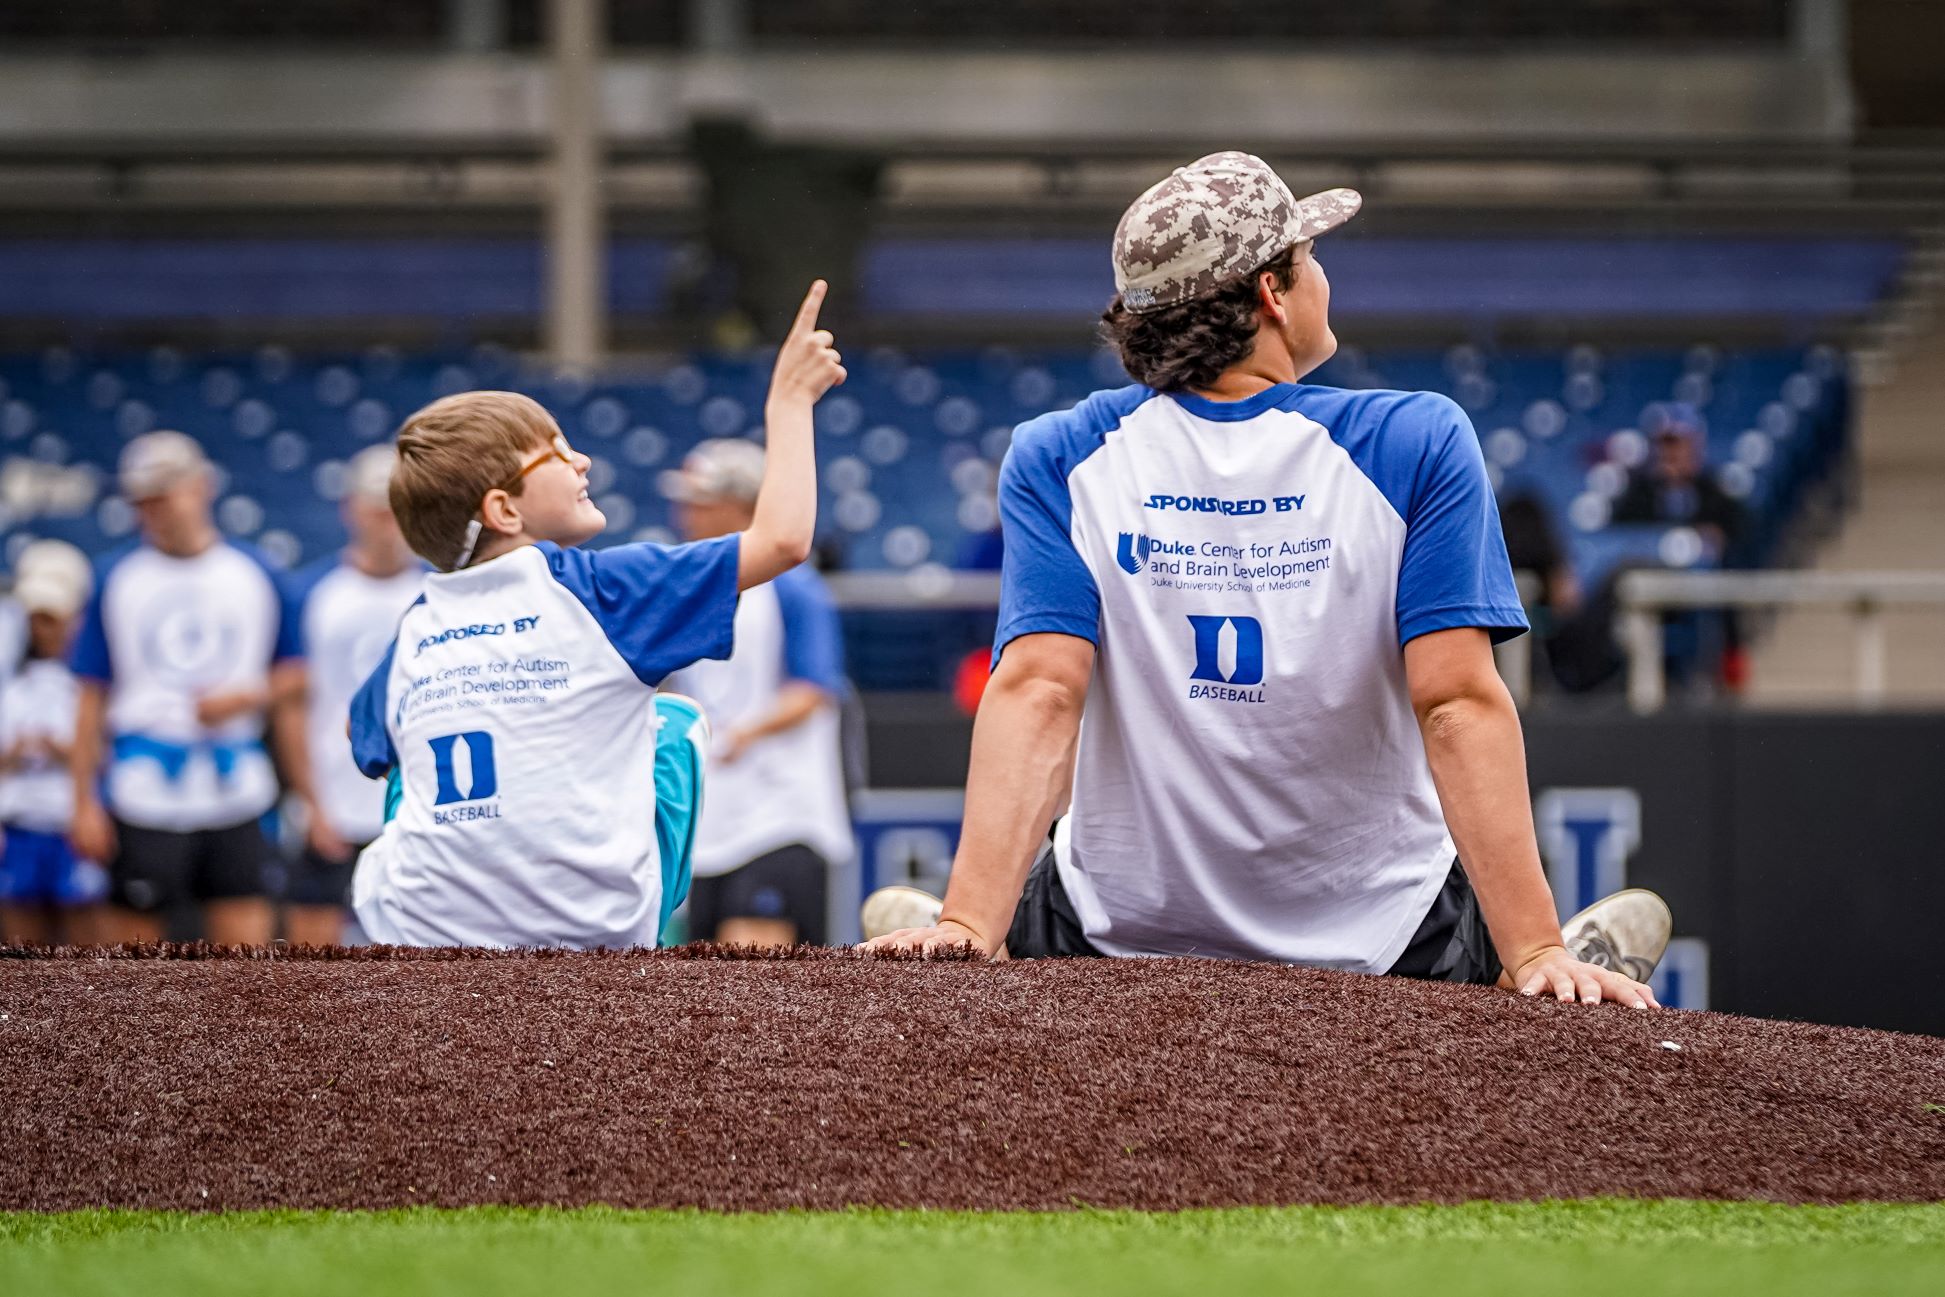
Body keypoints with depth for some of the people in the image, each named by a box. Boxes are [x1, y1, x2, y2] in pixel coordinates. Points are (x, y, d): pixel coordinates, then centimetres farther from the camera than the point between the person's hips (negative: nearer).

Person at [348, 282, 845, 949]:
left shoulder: (415, 629, 7)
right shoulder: (590, 589, -8)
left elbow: (366, 740, 27)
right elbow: (781, 539, -9)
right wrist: (790, 400, 4)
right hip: (591, 932, -4)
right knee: (674, 720, 21)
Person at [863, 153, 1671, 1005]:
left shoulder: (1058, 462, -8)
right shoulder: (1419, 446, -13)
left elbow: (1037, 693, -20)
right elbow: (1461, 705, -21)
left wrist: (967, 926, -29)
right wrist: (1535, 951, -26)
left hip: (1122, 937, 2)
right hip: (1380, 944, -2)